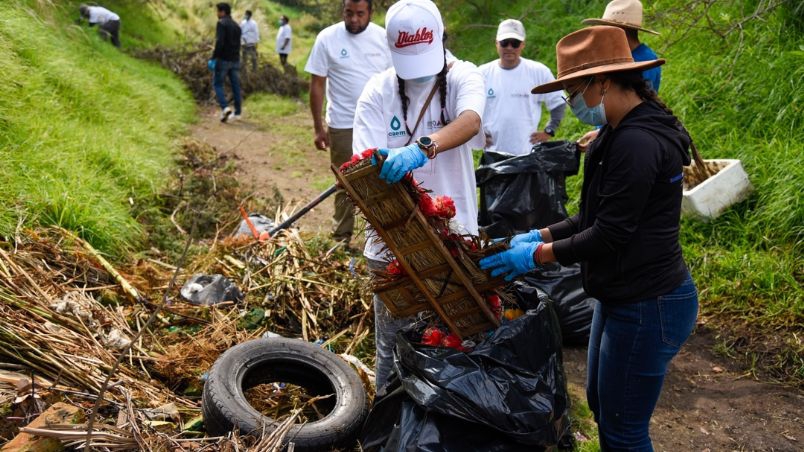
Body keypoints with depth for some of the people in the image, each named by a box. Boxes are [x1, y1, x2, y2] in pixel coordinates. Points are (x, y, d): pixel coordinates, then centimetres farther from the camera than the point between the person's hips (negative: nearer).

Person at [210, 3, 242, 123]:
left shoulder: (222, 23, -10)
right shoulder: (236, 25, 14)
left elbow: (219, 42, -20)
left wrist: (214, 57, -14)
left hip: (223, 59, -7)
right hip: (235, 60, 7)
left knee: (218, 84, 2)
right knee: (235, 86, 8)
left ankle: (225, 107, -15)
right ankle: (237, 113, 10)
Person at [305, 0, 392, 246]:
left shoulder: (384, 37, 1)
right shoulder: (327, 38, -5)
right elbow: (317, 84, -3)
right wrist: (318, 127, -5)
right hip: (343, 126, -2)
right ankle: (342, 238, 22)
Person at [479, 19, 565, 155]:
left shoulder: (538, 71, -2)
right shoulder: (483, 73, 2)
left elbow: (557, 103, 6)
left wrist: (549, 131, -1)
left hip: (529, 154, -1)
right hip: (493, 155, 2)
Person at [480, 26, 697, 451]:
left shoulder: (637, 143, -25)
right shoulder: (620, 132, 8)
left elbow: (610, 234, -24)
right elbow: (596, 216, 13)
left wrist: (538, 255, -14)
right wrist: (539, 236, 4)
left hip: (648, 306, -10)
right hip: (623, 295, 10)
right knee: (601, 403, 23)